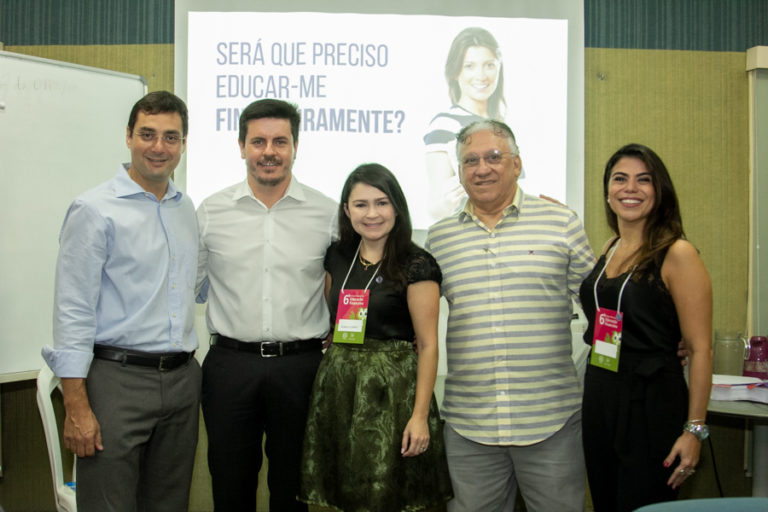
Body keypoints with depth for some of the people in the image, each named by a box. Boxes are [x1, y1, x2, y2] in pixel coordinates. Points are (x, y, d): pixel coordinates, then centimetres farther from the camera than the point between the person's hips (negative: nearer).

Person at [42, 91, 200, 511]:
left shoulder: (187, 209, 11)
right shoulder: (95, 210, -8)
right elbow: (73, 312, -11)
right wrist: (76, 408, -16)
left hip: (182, 378, 6)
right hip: (118, 378, -6)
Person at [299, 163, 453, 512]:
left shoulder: (416, 265, -9)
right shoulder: (338, 257, 8)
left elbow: (428, 345, -10)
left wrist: (420, 415, -15)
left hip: (392, 389, -5)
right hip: (338, 387, 5)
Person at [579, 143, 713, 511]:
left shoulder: (676, 254, -12)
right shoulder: (607, 251, 9)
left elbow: (700, 348, -13)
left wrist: (695, 429, -17)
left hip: (651, 404, -7)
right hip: (599, 400, 7)